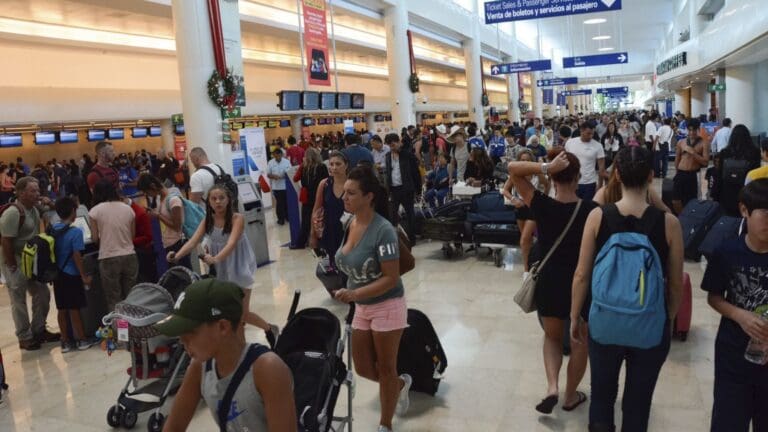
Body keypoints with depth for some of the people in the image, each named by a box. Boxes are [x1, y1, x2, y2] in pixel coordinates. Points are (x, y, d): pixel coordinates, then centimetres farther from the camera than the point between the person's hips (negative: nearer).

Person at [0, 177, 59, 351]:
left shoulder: (34, 209, 2)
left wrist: (48, 205, 0)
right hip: (15, 263, -8)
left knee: (42, 294, 13)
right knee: (19, 301, 4)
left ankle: (38, 330, 27)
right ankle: (25, 338, 15)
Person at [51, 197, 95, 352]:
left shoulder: (53, 229, 4)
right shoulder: (76, 231, -16)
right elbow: (76, 256, -17)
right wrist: (84, 276, -9)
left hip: (57, 274, 6)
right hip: (71, 275, -6)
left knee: (62, 309, 12)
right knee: (74, 309, 3)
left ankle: (65, 342, 19)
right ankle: (81, 340, 13)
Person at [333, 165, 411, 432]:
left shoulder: (382, 230, -26)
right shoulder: (348, 223, -4)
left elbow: (391, 278, -25)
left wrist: (355, 294, -31)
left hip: (387, 307, -7)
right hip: (362, 308, 7)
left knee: (385, 368, 11)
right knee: (363, 368, 16)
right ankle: (401, 384, 46)